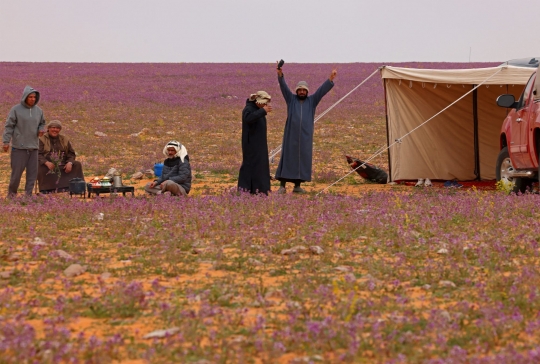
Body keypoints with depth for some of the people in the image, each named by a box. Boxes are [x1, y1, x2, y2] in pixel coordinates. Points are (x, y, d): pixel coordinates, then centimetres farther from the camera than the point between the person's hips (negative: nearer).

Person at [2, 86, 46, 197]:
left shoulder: (38, 110, 8)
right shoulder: (16, 109, -5)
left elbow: (42, 123, 22)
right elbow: (9, 126, -4)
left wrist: (41, 129, -1)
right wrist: (6, 141, -9)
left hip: (33, 147, 5)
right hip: (19, 147, -5)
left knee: (32, 172, 3)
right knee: (17, 172, -1)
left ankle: (28, 194, 10)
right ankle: (12, 193, 15)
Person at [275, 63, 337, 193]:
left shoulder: (312, 100, 8)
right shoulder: (291, 99, 5)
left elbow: (322, 90, -1)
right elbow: (284, 87, -7)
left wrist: (331, 79, -15)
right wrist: (280, 74, -23)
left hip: (305, 137, 2)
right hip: (291, 136, -2)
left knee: (302, 160, 3)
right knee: (287, 159, -2)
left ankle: (297, 186, 10)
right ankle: (282, 185, -2)